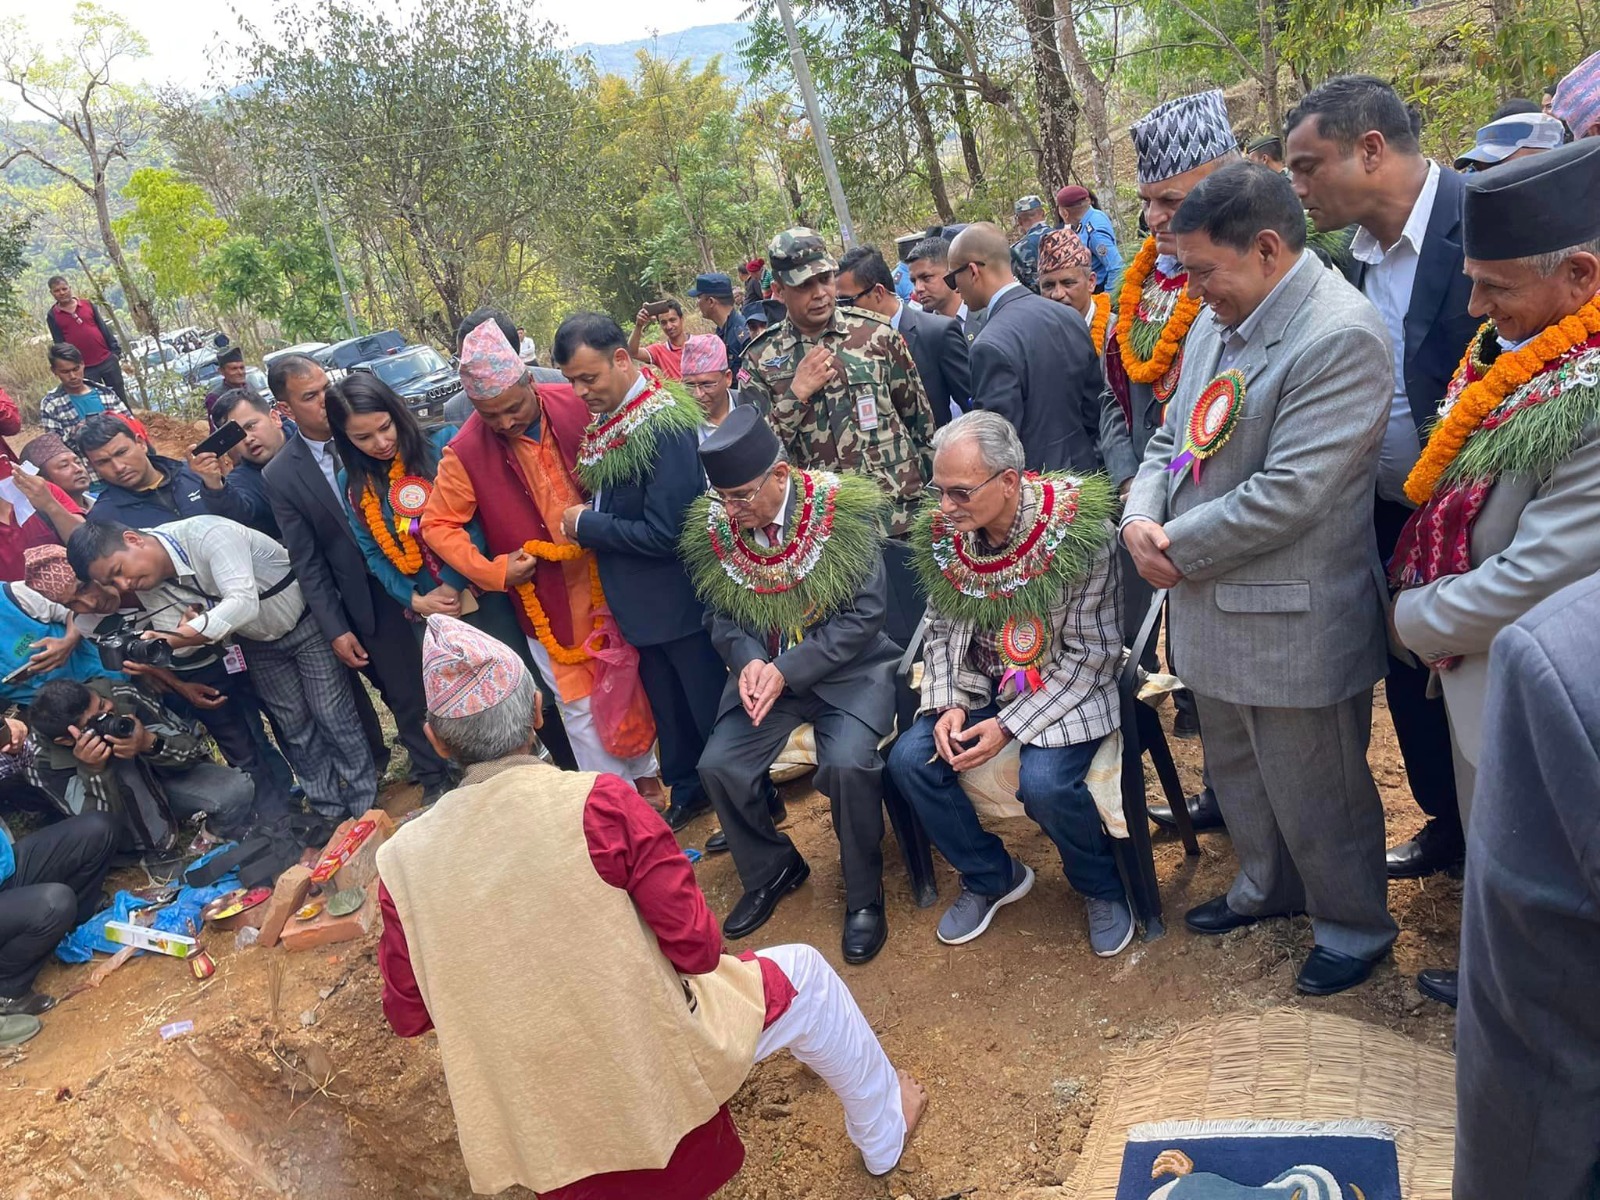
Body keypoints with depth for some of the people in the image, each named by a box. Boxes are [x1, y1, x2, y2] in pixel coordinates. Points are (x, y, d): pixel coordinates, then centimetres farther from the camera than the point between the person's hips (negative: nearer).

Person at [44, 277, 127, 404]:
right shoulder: (52, 316, 1)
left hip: (107, 360, 1)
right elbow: (59, 344, 1)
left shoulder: (87, 304, 5)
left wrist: (115, 351, 0)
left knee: (121, 397, 8)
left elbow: (104, 328, 7)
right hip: (84, 368, -1)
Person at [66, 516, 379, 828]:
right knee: (294, 728, 8)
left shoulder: (205, 533, -33)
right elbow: (181, 640, -6)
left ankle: (367, 815, 9)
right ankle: (332, 814, 21)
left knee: (334, 718, -3)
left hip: (307, 622, -6)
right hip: (259, 645, 6)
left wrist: (189, 633, -49)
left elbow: (243, 602, -43)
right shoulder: (148, 590, -12)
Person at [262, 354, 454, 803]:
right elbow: (306, 562, -2)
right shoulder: (281, 475, -4)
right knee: (405, 697, 10)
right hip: (371, 606, 0)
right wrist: (336, 630, -5)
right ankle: (434, 782, 30)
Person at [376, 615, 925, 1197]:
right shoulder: (599, 801, -21)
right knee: (802, 973, 20)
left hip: (529, 1123, 4)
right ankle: (883, 1133, 40)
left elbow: (408, 1016, 0)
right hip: (658, 1064, -3)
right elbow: (697, 947, -16)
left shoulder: (402, 859, -11)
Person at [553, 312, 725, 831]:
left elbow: (663, 533, -27)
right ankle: (687, 792, 40)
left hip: (680, 599, -8)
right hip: (639, 600, 8)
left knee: (712, 710, 8)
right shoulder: (609, 415, 1)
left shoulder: (663, 424, -25)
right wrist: (587, 522, -5)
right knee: (667, 709, 22)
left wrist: (586, 525, -18)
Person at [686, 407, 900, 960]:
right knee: (719, 765, -12)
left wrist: (789, 669, -22)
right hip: (763, 669, 5)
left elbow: (863, 615, -15)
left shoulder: (844, 511, -16)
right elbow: (723, 615, 7)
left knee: (847, 763, -27)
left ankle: (864, 897, 0)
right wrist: (748, 662, -15)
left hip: (847, 667, -4)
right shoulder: (715, 527, -4)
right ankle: (771, 871, 18)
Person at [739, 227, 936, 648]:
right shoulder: (761, 361, 2)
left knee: (912, 632, 8)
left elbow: (921, 420, 8)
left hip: (899, 522, 0)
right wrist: (796, 393, -14)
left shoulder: (876, 336, 1)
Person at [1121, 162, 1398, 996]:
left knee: (1314, 794, 10)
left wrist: (1177, 547, -15)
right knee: (1238, 772, 25)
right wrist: (1140, 517, -6)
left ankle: (1354, 926, 34)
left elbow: (1288, 494, -25)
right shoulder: (1218, 321, 5)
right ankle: (1268, 887, 48)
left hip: (1292, 618, -8)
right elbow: (1172, 436, 13)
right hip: (1211, 604, 8)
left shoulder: (1342, 336, -21)